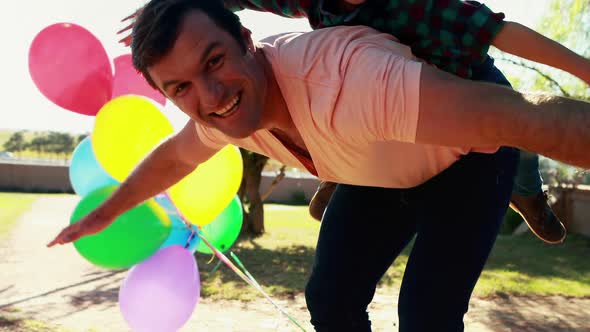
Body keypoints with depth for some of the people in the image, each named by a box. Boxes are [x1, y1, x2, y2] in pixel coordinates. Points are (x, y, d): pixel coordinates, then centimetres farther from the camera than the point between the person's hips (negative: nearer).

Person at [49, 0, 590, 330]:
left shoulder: (346, 82, -44)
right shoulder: (225, 106, -17)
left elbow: (528, 118, -48)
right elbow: (174, 157, 5)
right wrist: (104, 214, 18)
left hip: (467, 159, -6)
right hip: (383, 173, 6)